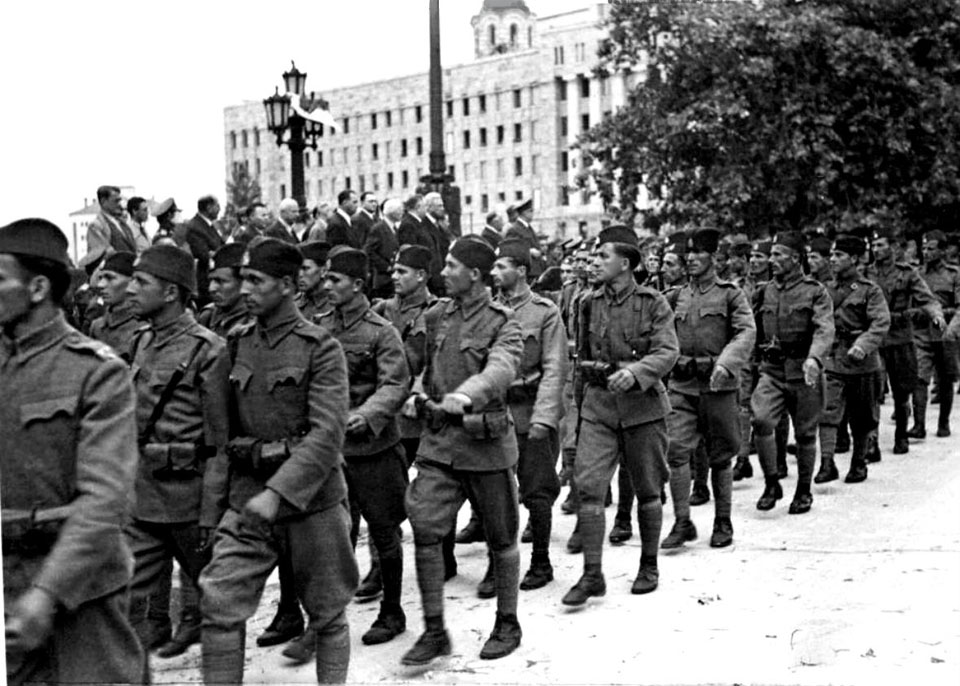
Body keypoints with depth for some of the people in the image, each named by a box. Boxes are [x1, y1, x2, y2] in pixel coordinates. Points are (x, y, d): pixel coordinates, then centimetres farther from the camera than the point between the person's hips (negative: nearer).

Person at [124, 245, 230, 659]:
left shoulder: (206, 351, -14)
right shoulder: (140, 342, 8)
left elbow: (221, 440, -14)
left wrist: (212, 513, -14)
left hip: (187, 494, -6)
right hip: (140, 495, 6)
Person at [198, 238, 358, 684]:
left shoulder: (320, 348, -9)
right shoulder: (236, 344, 7)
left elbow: (327, 433, -18)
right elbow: (224, 427, 12)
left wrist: (278, 492, -26)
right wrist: (214, 494, 4)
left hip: (311, 498, -4)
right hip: (246, 497, 4)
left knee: (326, 613, 10)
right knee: (219, 604, -7)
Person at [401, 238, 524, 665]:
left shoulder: (502, 323, -8)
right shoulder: (435, 317, 9)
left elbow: (502, 368, -28)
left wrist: (465, 394, -45)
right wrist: (418, 394, 7)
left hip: (486, 441, -4)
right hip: (438, 440, 4)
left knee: (501, 539, 8)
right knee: (424, 530, -7)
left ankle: (507, 625, 25)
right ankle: (434, 631, 4)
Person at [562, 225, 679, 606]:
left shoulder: (653, 303, -3)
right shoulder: (589, 304, 8)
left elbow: (668, 352, -13)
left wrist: (634, 372, -30)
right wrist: (580, 399, 21)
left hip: (643, 405, -3)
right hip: (598, 404, 3)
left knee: (647, 490, 8)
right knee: (588, 486, -10)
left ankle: (649, 567, 25)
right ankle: (592, 574, -7)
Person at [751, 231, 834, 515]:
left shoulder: (815, 292, -4)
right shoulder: (765, 292, 11)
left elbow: (825, 330, -18)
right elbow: (755, 330, 19)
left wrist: (814, 359, -35)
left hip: (804, 373, -3)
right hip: (771, 370, 3)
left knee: (805, 433, 7)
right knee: (761, 421, -19)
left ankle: (804, 491, 26)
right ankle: (772, 483, -3)